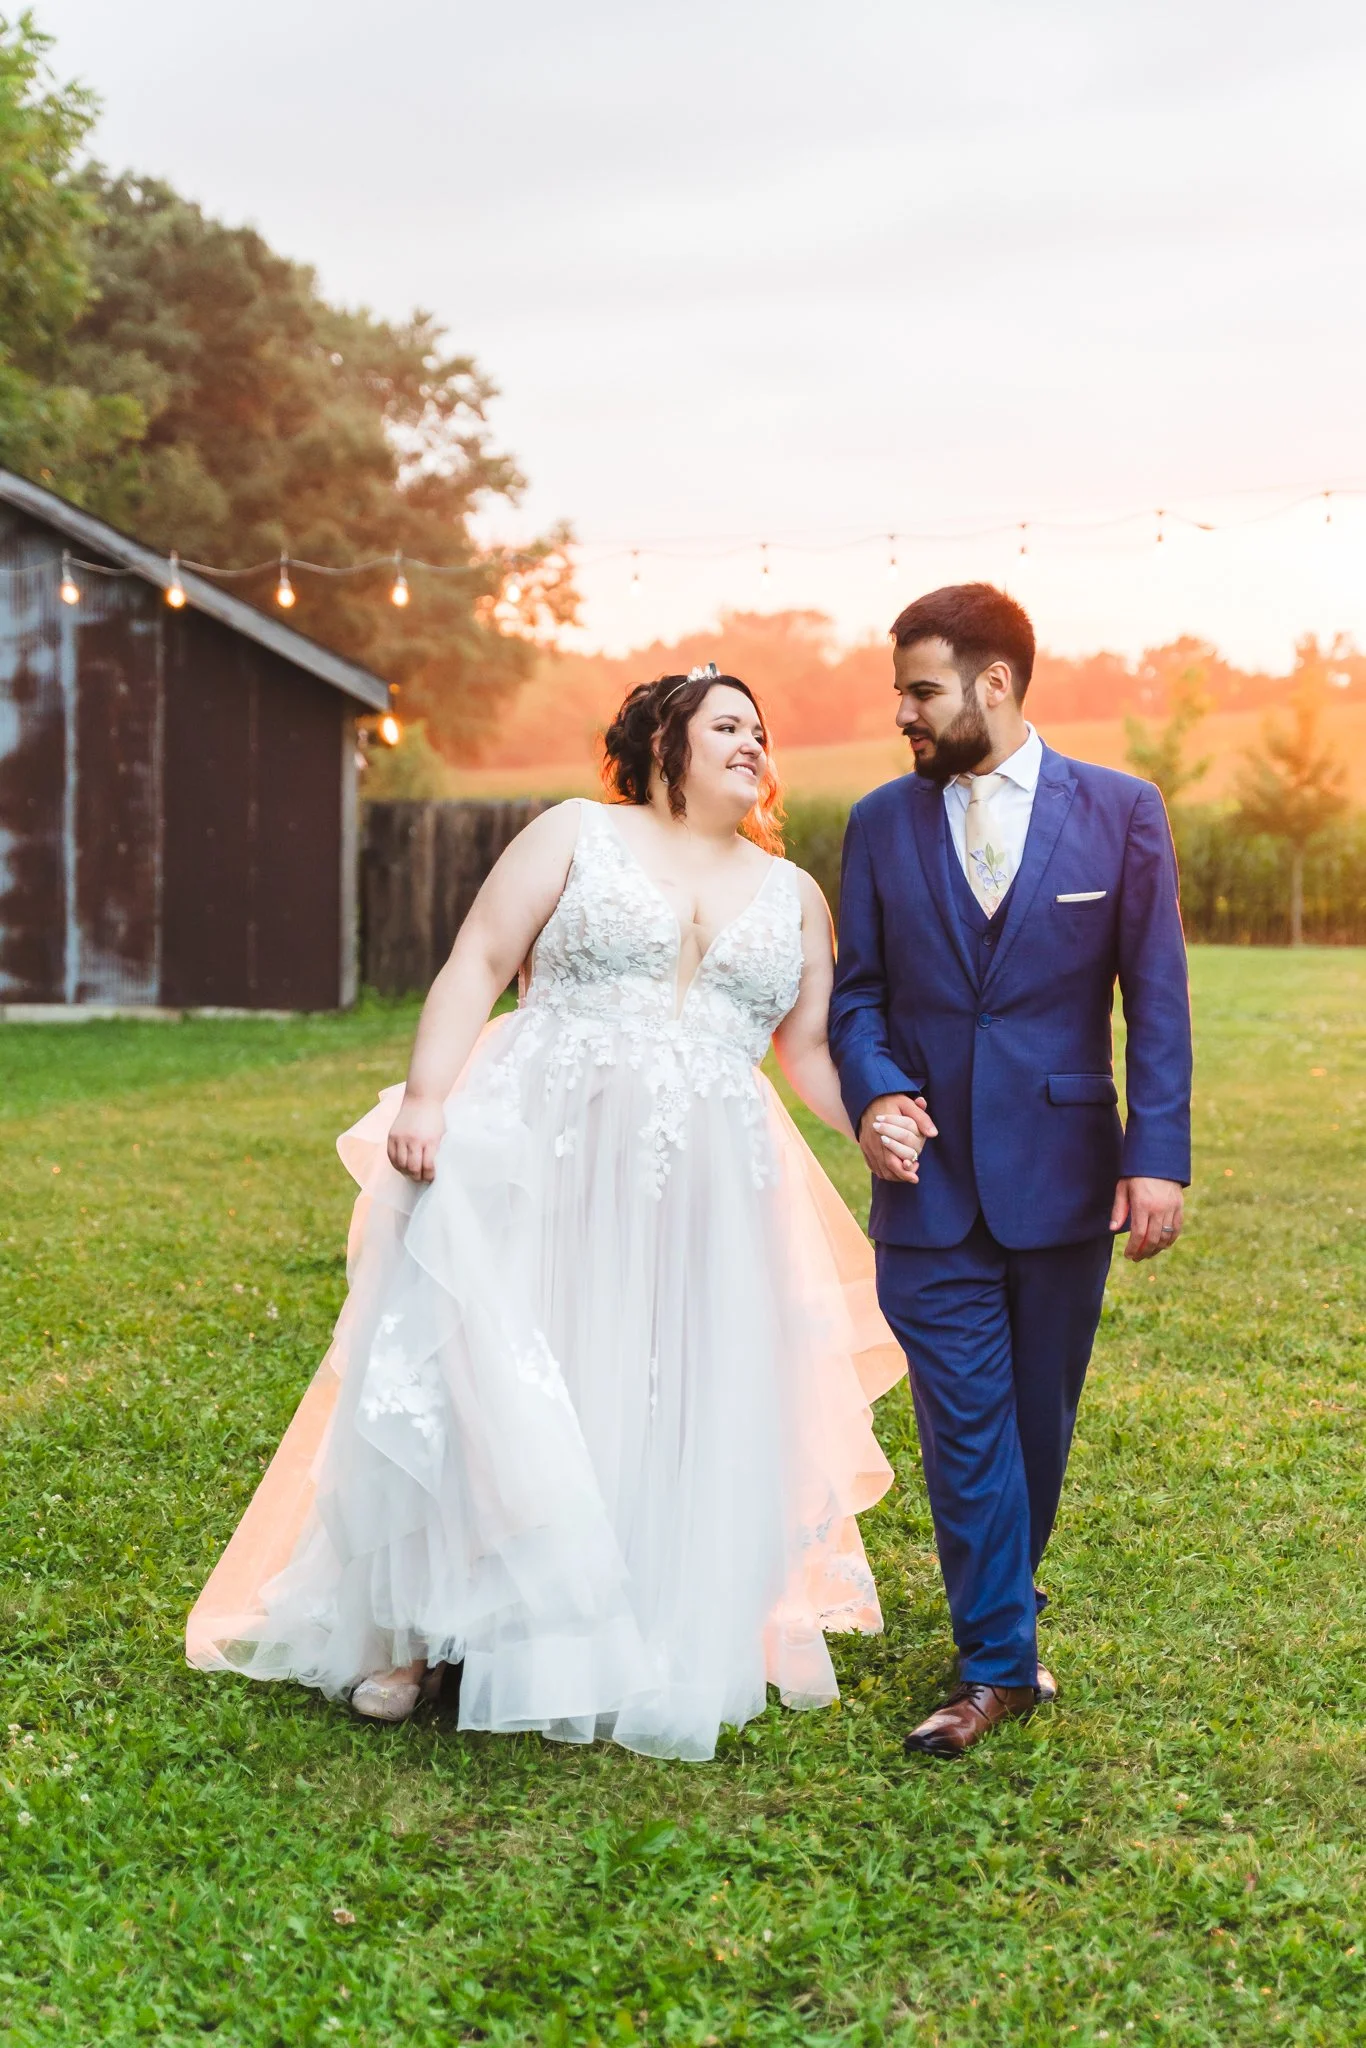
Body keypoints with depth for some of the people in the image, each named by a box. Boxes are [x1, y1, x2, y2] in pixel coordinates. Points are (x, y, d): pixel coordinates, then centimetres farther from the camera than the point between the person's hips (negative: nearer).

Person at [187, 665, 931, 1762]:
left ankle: (643, 1656, 17)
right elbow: (478, 964, 0)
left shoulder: (792, 893, 17)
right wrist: (426, 1096, -13)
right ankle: (418, 1630, 5)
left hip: (701, 1197, 3)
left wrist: (875, 1123, -5)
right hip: (539, 1156, -3)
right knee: (481, 1376, -9)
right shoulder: (576, 835, 7)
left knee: (677, 1415, 2)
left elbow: (809, 1047, 15)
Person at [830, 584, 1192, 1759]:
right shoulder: (883, 824, 5)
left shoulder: (1120, 812, -1)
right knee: (966, 1422, -1)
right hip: (931, 1177, 1)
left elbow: (1156, 996, -2)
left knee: (1041, 1414, 13)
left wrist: (1159, 1155, -10)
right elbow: (857, 990, 8)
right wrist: (874, 1088, -12)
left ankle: (1003, 1603, 34)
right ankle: (998, 1662, 8)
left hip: (1063, 1170, 0)